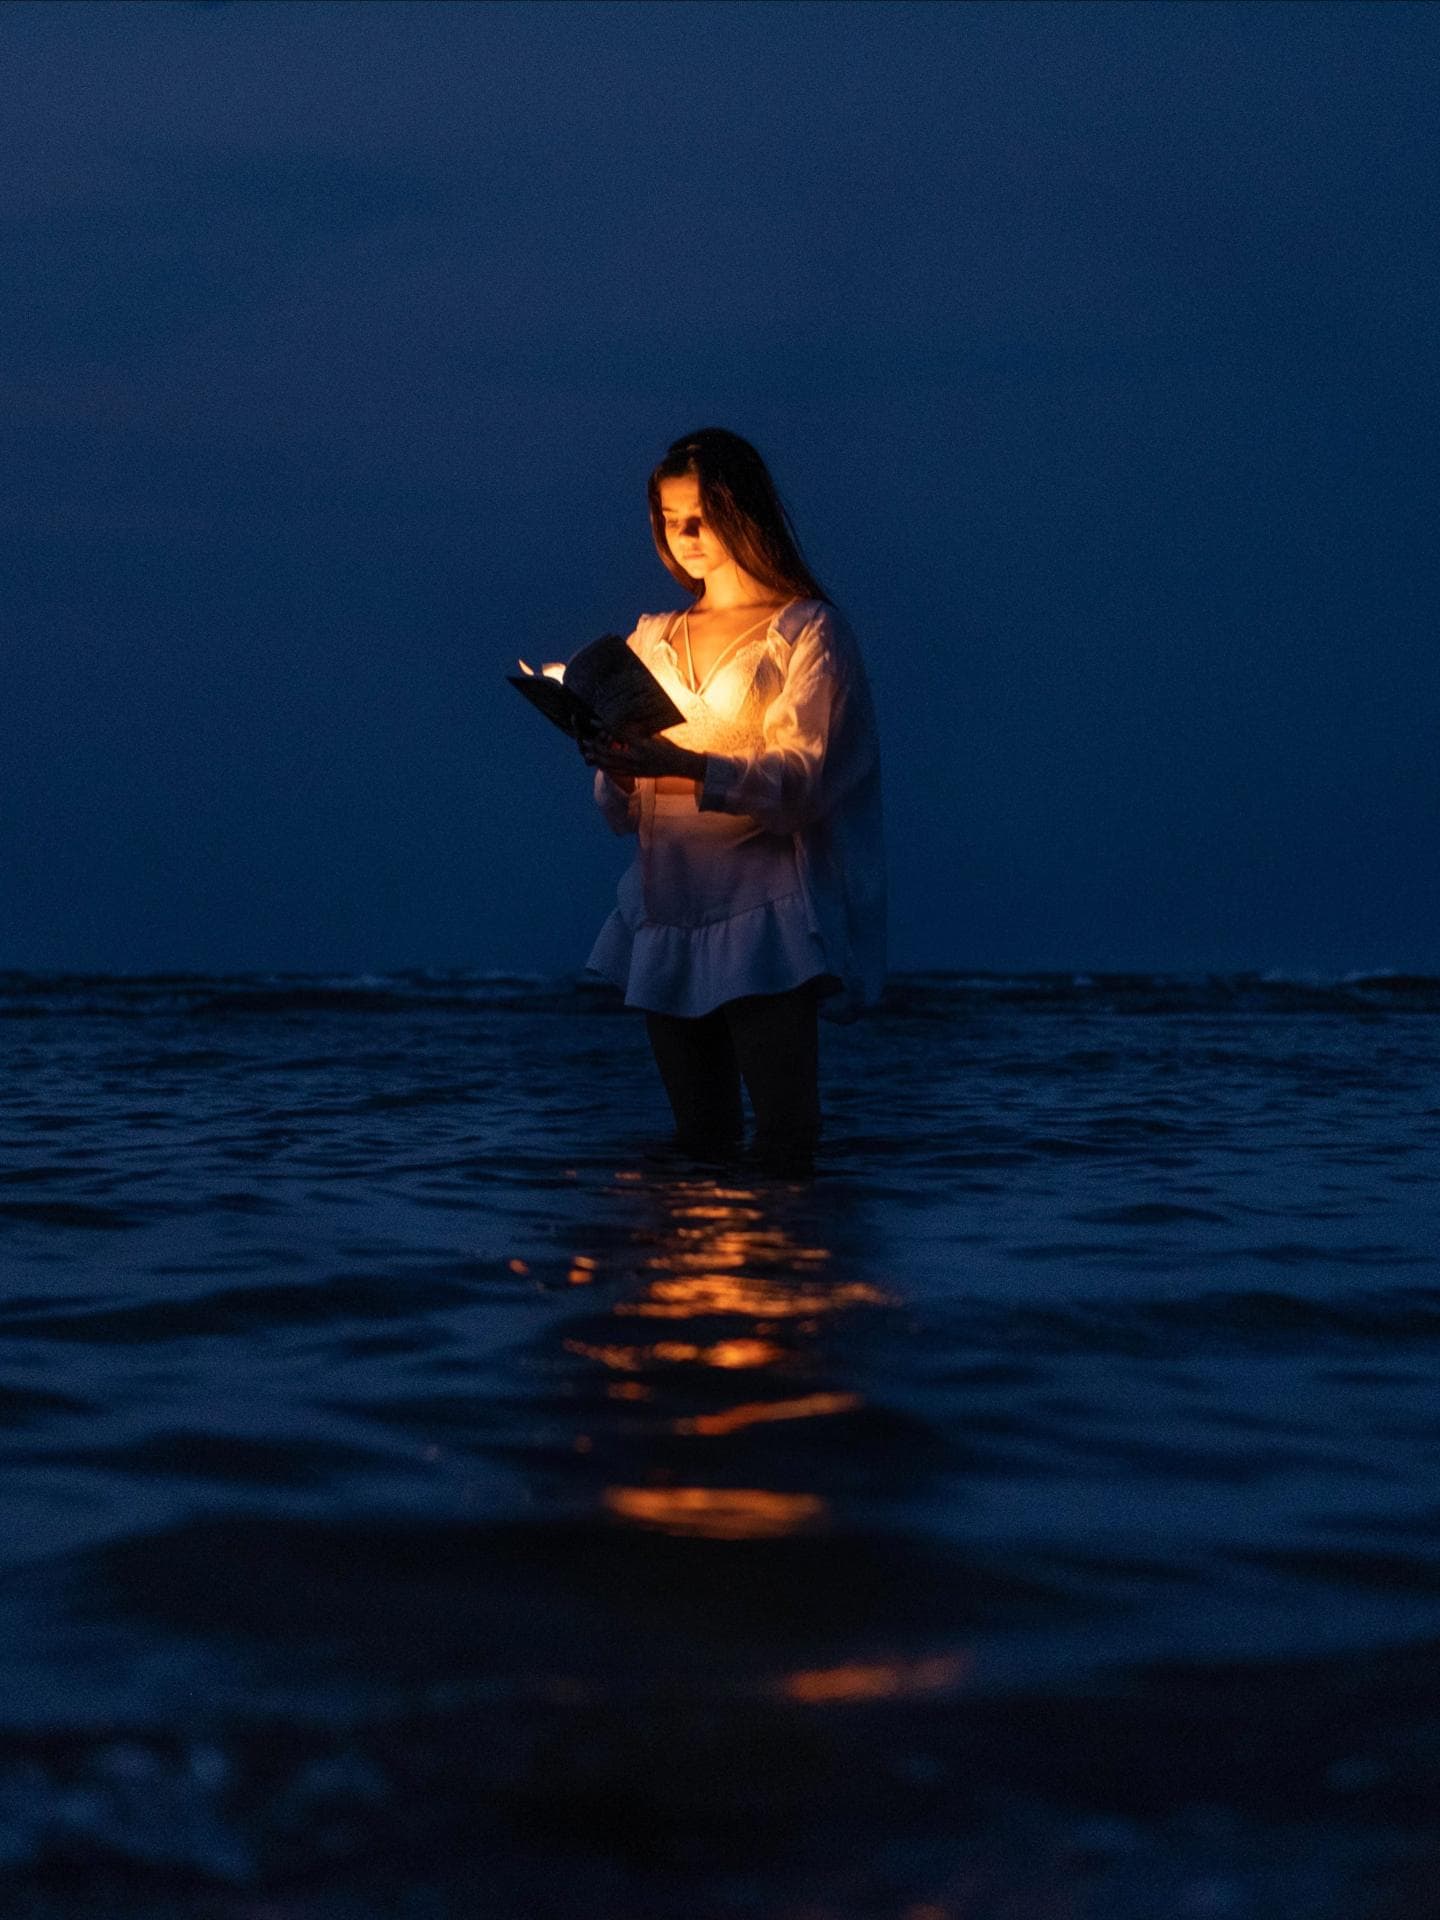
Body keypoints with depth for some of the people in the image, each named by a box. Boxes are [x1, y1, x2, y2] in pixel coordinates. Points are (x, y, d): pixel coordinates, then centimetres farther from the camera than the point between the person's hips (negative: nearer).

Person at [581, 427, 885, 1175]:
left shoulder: (808, 631, 1)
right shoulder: (653, 640, 16)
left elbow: (802, 782, -13)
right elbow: (622, 811, 12)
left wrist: (682, 766, -27)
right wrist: (617, 766, -12)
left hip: (765, 917, -5)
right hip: (666, 910, 5)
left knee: (780, 1154, -11)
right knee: (697, 1152, 7)